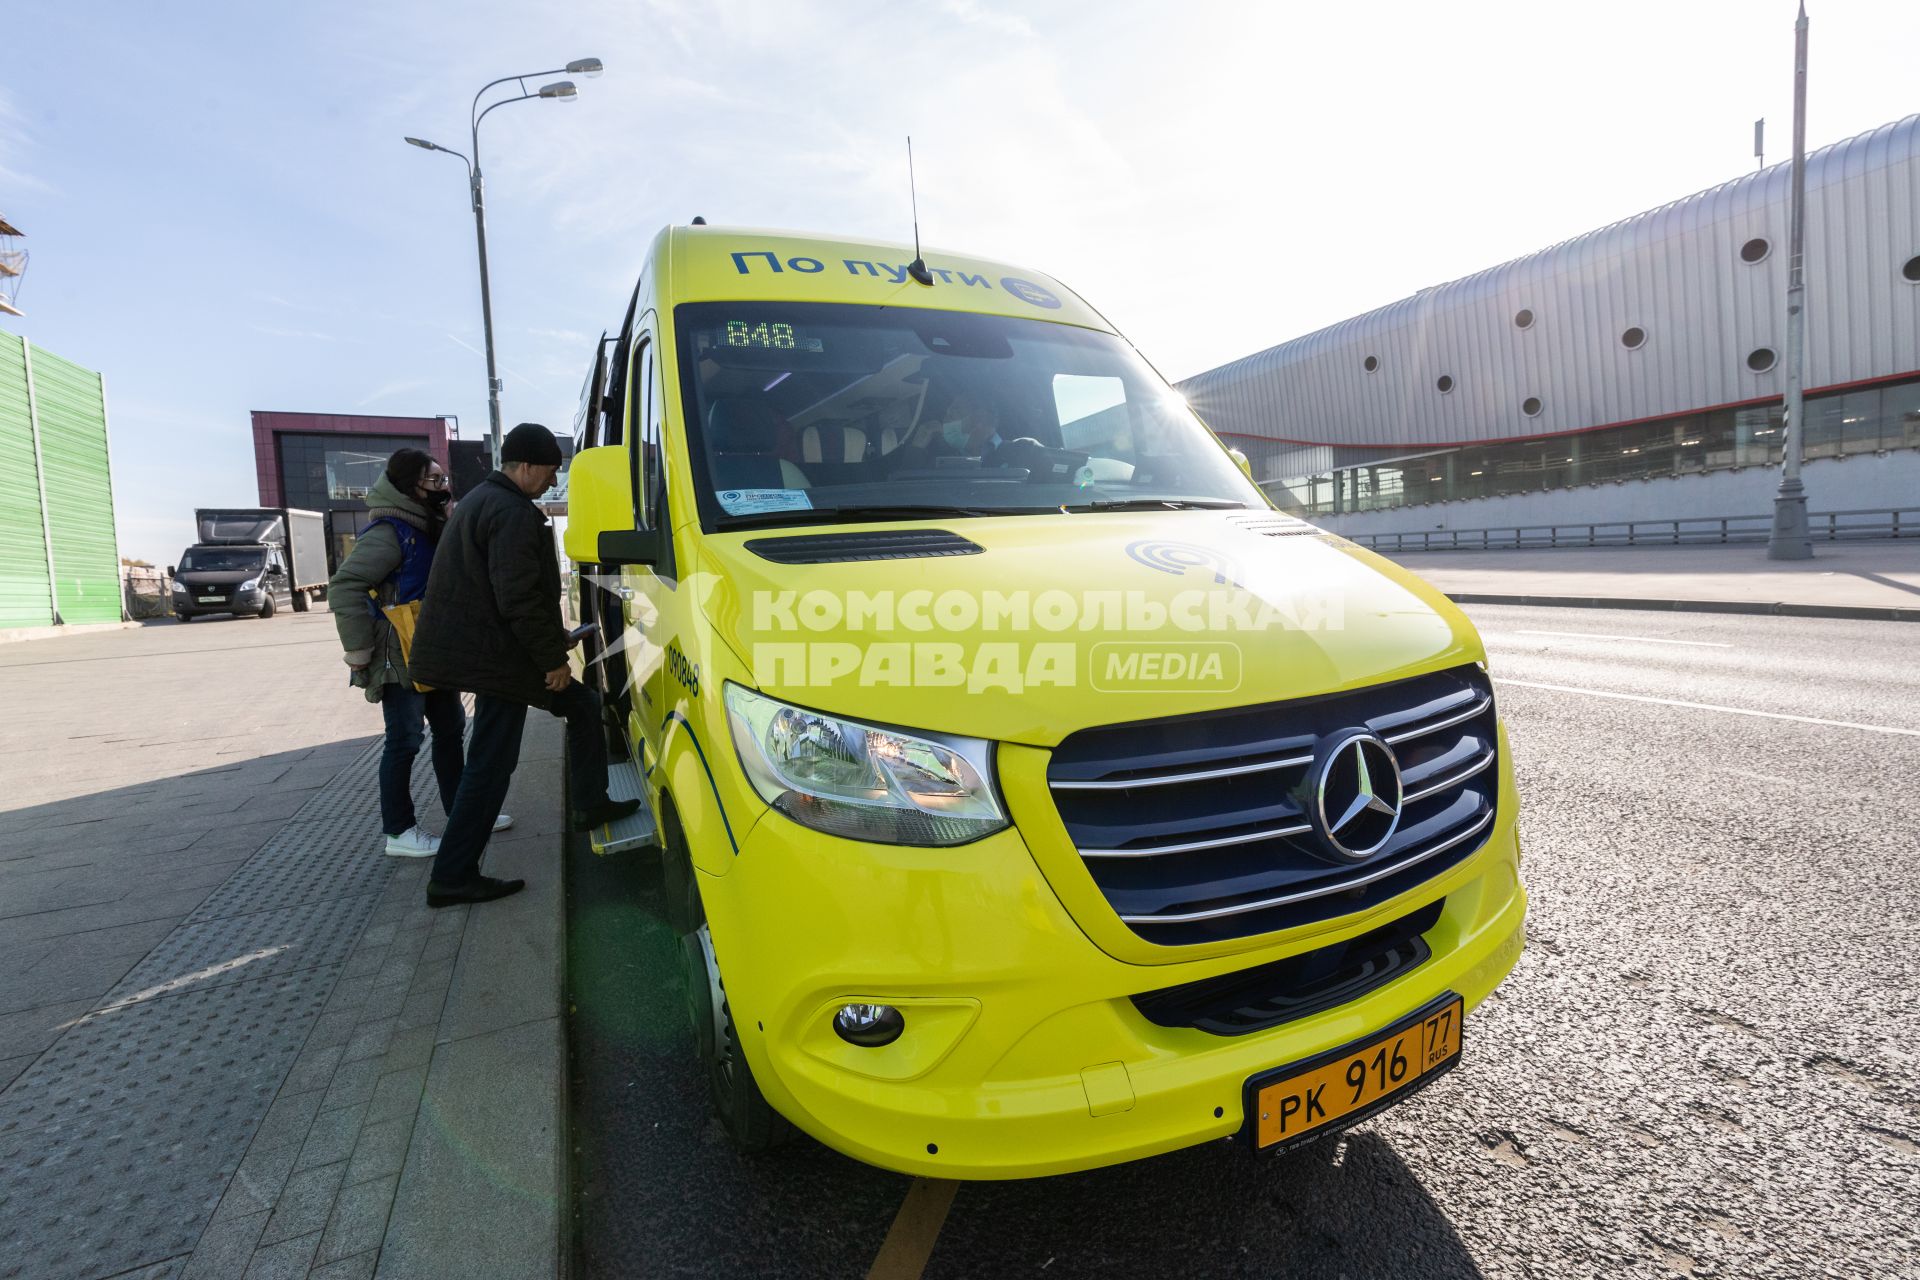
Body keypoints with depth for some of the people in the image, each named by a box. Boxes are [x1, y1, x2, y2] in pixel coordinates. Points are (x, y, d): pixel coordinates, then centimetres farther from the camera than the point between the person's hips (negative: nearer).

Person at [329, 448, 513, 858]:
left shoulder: (430, 528, 11)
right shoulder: (389, 532, -17)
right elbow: (344, 586, -23)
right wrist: (360, 651, -20)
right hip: (401, 660, -9)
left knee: (450, 729, 15)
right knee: (405, 741, -1)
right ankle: (400, 832, 11)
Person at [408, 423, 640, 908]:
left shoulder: (481, 500, 18)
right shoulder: (512, 512, -17)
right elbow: (518, 598, -24)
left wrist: (552, 640, 21)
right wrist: (554, 658, -14)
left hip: (482, 650, 11)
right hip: (494, 659, -11)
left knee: (582, 706, 18)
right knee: (490, 766, -2)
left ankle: (591, 805, 25)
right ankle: (452, 877, 6)